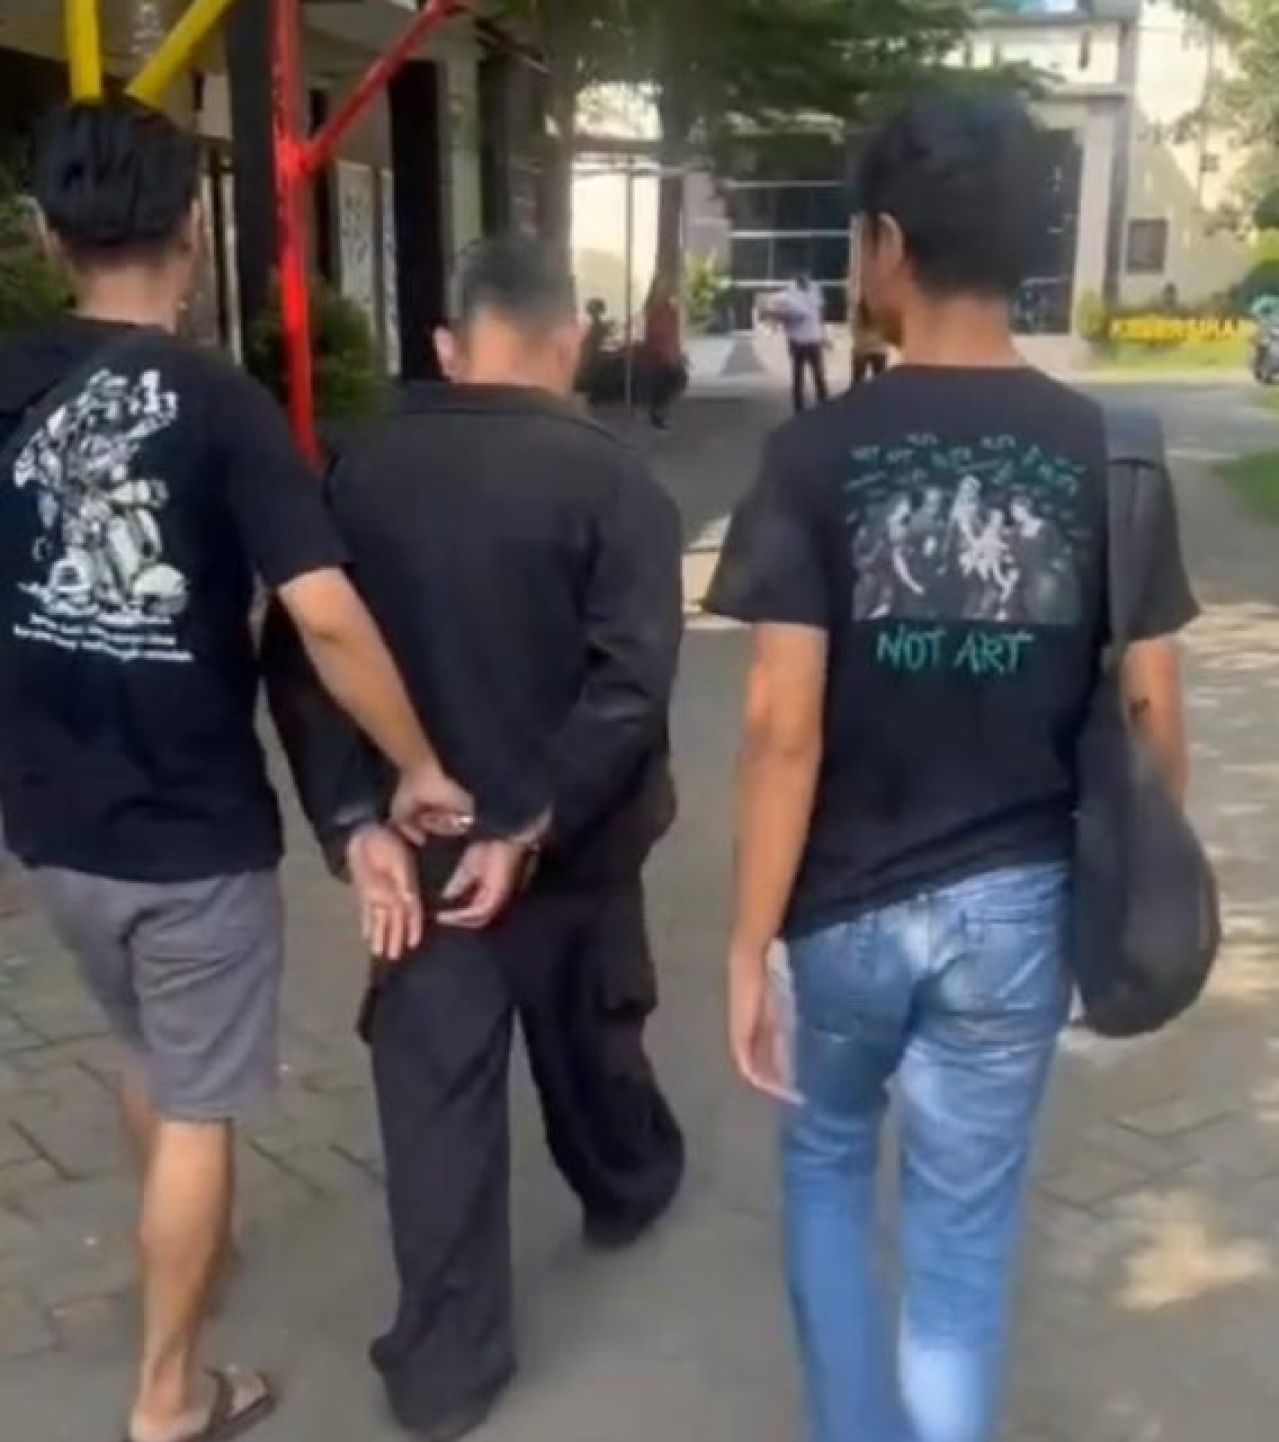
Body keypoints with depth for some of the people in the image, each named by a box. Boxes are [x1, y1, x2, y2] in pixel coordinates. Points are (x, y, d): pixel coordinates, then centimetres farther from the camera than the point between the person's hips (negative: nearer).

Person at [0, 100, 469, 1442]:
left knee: (150, 1058, 29)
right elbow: (325, 613, -27)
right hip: (193, 830, -5)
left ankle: (177, 1257, 53)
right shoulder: (218, 401, -17)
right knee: (195, 1108, 12)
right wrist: (418, 768, -14)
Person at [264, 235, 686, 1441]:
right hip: (565, 842, -1)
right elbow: (631, 679, -22)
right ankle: (627, 1189, 51)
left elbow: (298, 655, -6)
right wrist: (534, 823, -17)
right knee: (587, 1035, 23)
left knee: (435, 1092, 9)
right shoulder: (612, 480, -14)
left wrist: (352, 820, -9)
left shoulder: (363, 472, -3)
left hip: (415, 841, 2)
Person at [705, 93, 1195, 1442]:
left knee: (827, 1162, 26)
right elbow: (1149, 715, -2)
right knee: (963, 1239, 15)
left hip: (849, 904, -1)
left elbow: (785, 725, -16)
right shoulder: (1103, 454, -5)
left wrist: (748, 946, -8)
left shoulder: (819, 453, -12)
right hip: (1019, 906, 2)